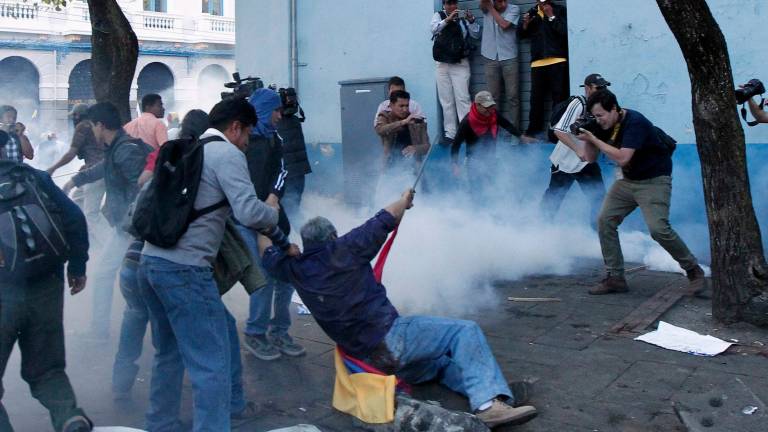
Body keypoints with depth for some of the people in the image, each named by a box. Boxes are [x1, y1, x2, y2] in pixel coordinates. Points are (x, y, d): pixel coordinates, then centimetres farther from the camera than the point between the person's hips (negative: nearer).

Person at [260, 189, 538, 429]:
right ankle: (489, 403, -19)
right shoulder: (342, 251, -9)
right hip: (389, 336, -8)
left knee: (444, 363, 20)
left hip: (370, 359, 8)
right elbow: (386, 219, -2)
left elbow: (268, 254, 28)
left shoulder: (295, 270, 7)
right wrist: (405, 200, 20)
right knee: (465, 331, -7)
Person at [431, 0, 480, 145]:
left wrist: (471, 20, -13)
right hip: (443, 65, 1)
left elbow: (476, 34, 4)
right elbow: (434, 29, -11)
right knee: (446, 100, 3)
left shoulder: (462, 18, 7)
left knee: (462, 98, -7)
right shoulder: (438, 15, 7)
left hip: (460, 64, -1)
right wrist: (448, 19, -23)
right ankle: (449, 133, 6)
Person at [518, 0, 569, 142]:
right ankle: (532, 131, 8)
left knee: (559, 98, -2)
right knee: (536, 98, 4)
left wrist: (551, 16, -11)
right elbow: (521, 34, 19)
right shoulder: (532, 13, 15)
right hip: (537, 62, 4)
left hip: (557, 61, -4)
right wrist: (525, 24, 0)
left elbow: (565, 30, -10)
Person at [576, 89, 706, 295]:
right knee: (605, 221, -6)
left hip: (654, 181, -8)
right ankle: (615, 278, 1)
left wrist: (593, 139, -27)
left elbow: (622, 158, -31)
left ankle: (693, 270, 4)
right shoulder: (607, 125, 2)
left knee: (658, 228, -20)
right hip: (628, 181, 8)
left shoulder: (634, 122, -23)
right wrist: (586, 136, -10)